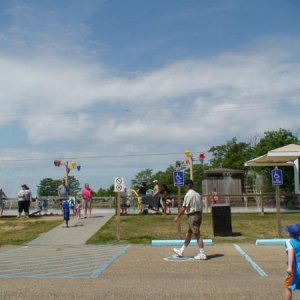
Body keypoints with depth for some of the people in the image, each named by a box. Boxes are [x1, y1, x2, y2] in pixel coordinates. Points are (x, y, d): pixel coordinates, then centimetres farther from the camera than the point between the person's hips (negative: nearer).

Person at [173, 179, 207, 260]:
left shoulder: (188, 194, -12)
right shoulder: (197, 194, 13)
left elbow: (184, 207, -14)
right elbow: (201, 206, 13)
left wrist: (177, 216, -7)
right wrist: (199, 217, 19)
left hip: (193, 215, -9)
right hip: (199, 214, 9)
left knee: (197, 234, -6)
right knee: (189, 233, 16)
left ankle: (202, 254, -3)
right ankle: (181, 251, 26)